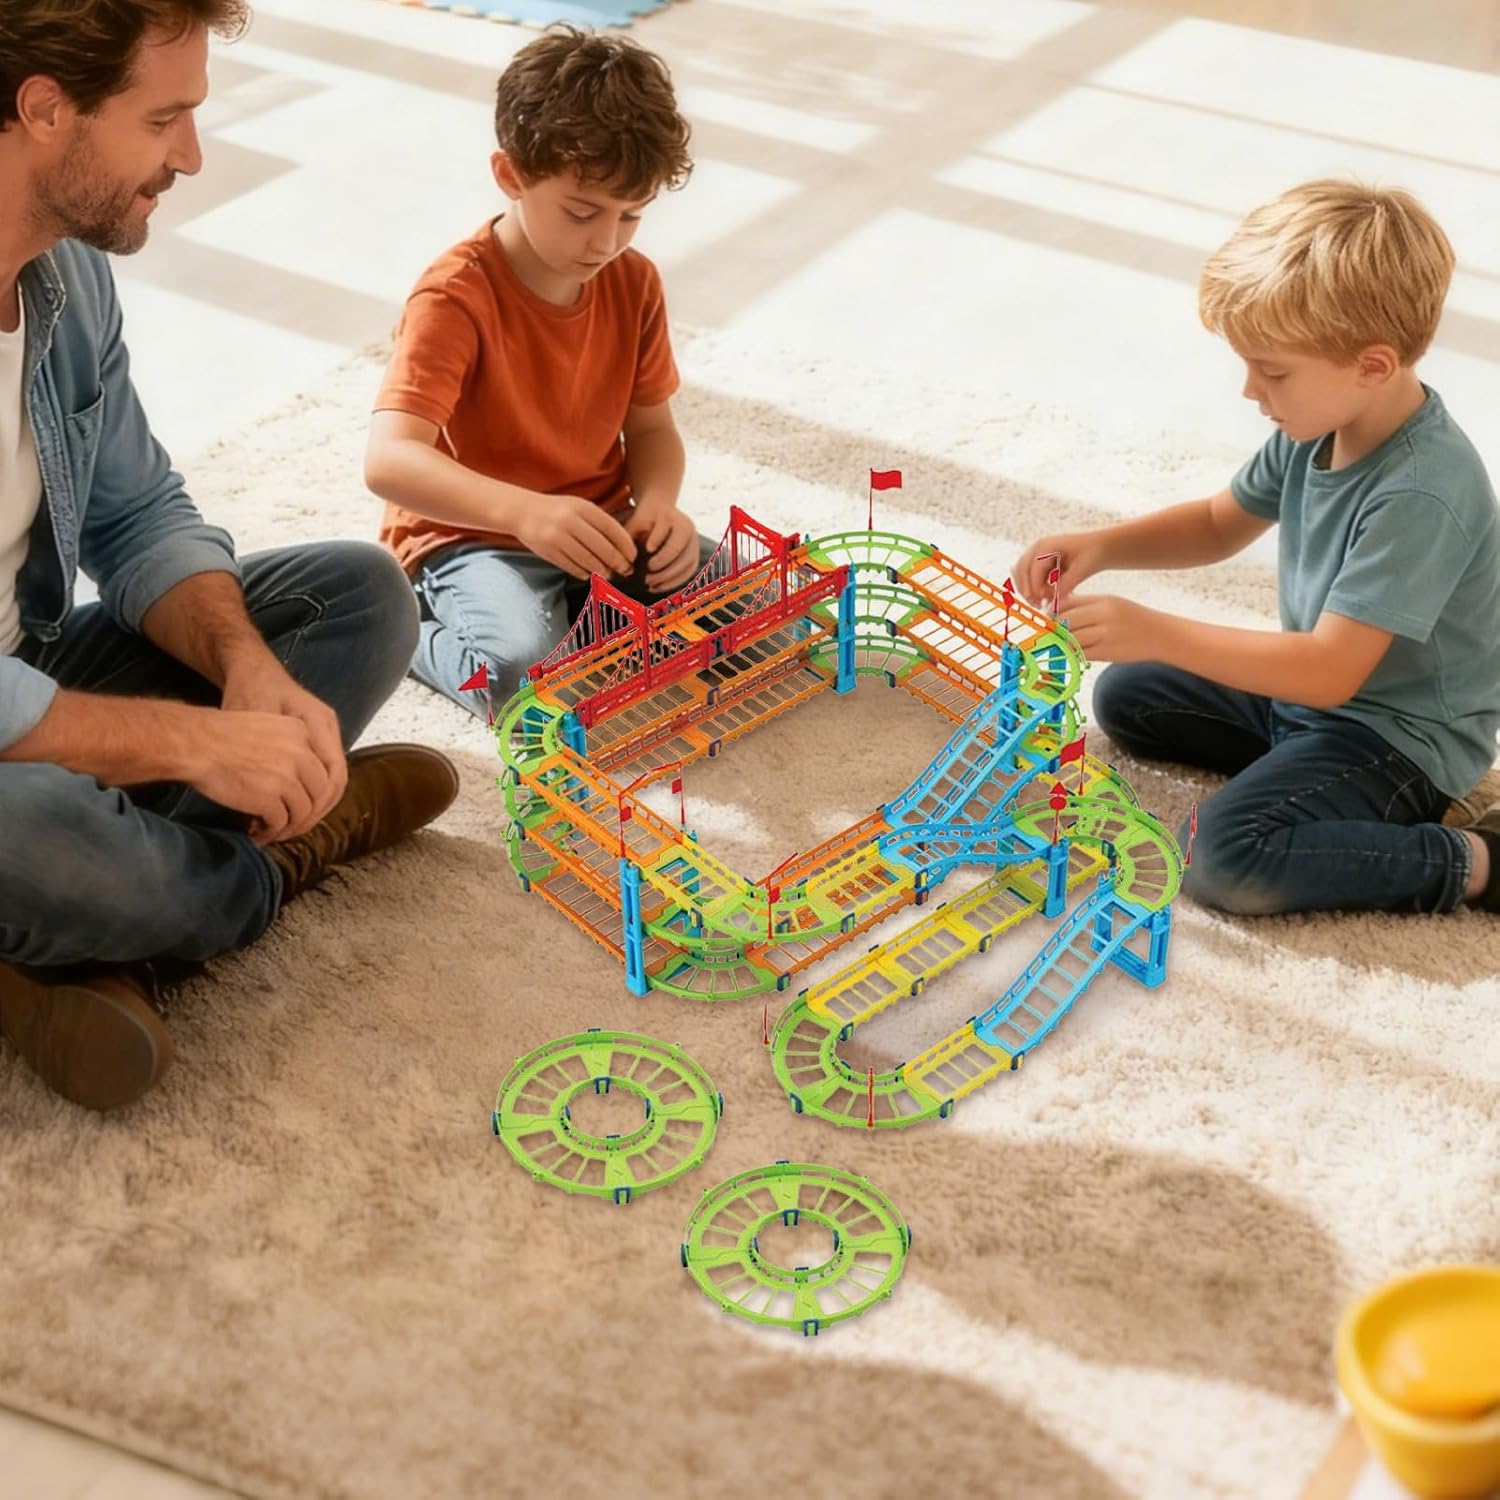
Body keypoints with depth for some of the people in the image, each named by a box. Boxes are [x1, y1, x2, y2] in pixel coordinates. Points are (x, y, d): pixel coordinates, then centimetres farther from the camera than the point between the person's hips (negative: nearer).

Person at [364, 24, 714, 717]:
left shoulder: (634, 282, -2)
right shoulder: (456, 297, -22)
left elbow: (652, 428, 7)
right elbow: (389, 461, -34)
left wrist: (658, 503, -18)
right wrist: (524, 511, -51)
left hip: (597, 526, 6)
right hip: (470, 536, -6)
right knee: (526, 675, -34)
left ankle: (568, 612, 4)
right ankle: (416, 637, -1)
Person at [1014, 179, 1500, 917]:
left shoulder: (1420, 494, -33)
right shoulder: (1320, 425, -6)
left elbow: (1330, 671, -35)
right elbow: (1219, 525, 10)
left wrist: (1157, 633, -38)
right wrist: (1101, 546, -8)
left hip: (1398, 735, -9)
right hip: (1311, 685, 9)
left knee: (1227, 854, -28)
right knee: (1124, 696, 12)